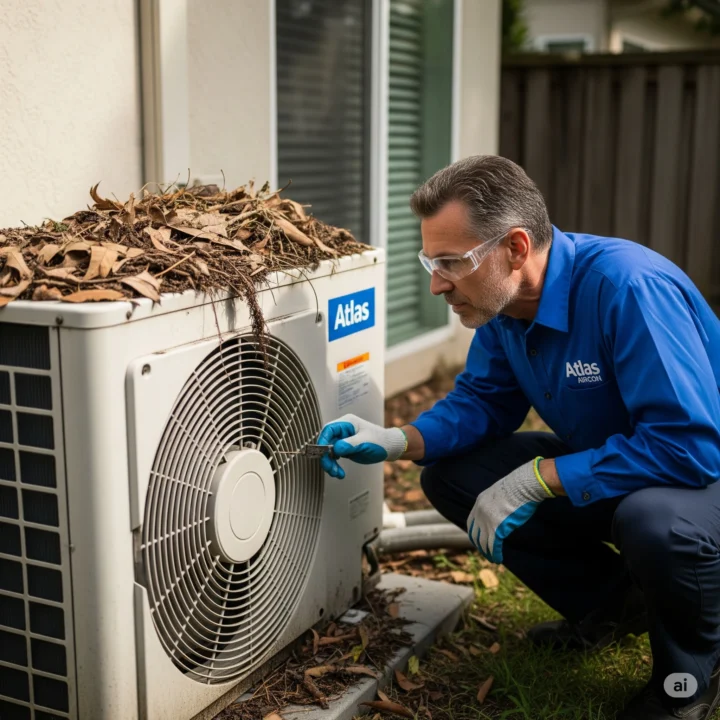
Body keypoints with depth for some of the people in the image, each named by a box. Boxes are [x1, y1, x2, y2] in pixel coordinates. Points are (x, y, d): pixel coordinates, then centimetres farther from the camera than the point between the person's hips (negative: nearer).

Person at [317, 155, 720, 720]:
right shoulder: (501, 298, -8)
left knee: (655, 521, -40)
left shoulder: (626, 287, -33)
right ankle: (613, 605, 12)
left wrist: (537, 479, -32)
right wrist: (396, 442, -13)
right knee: (452, 476, -2)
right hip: (607, 465, 8)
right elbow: (483, 401, 5)